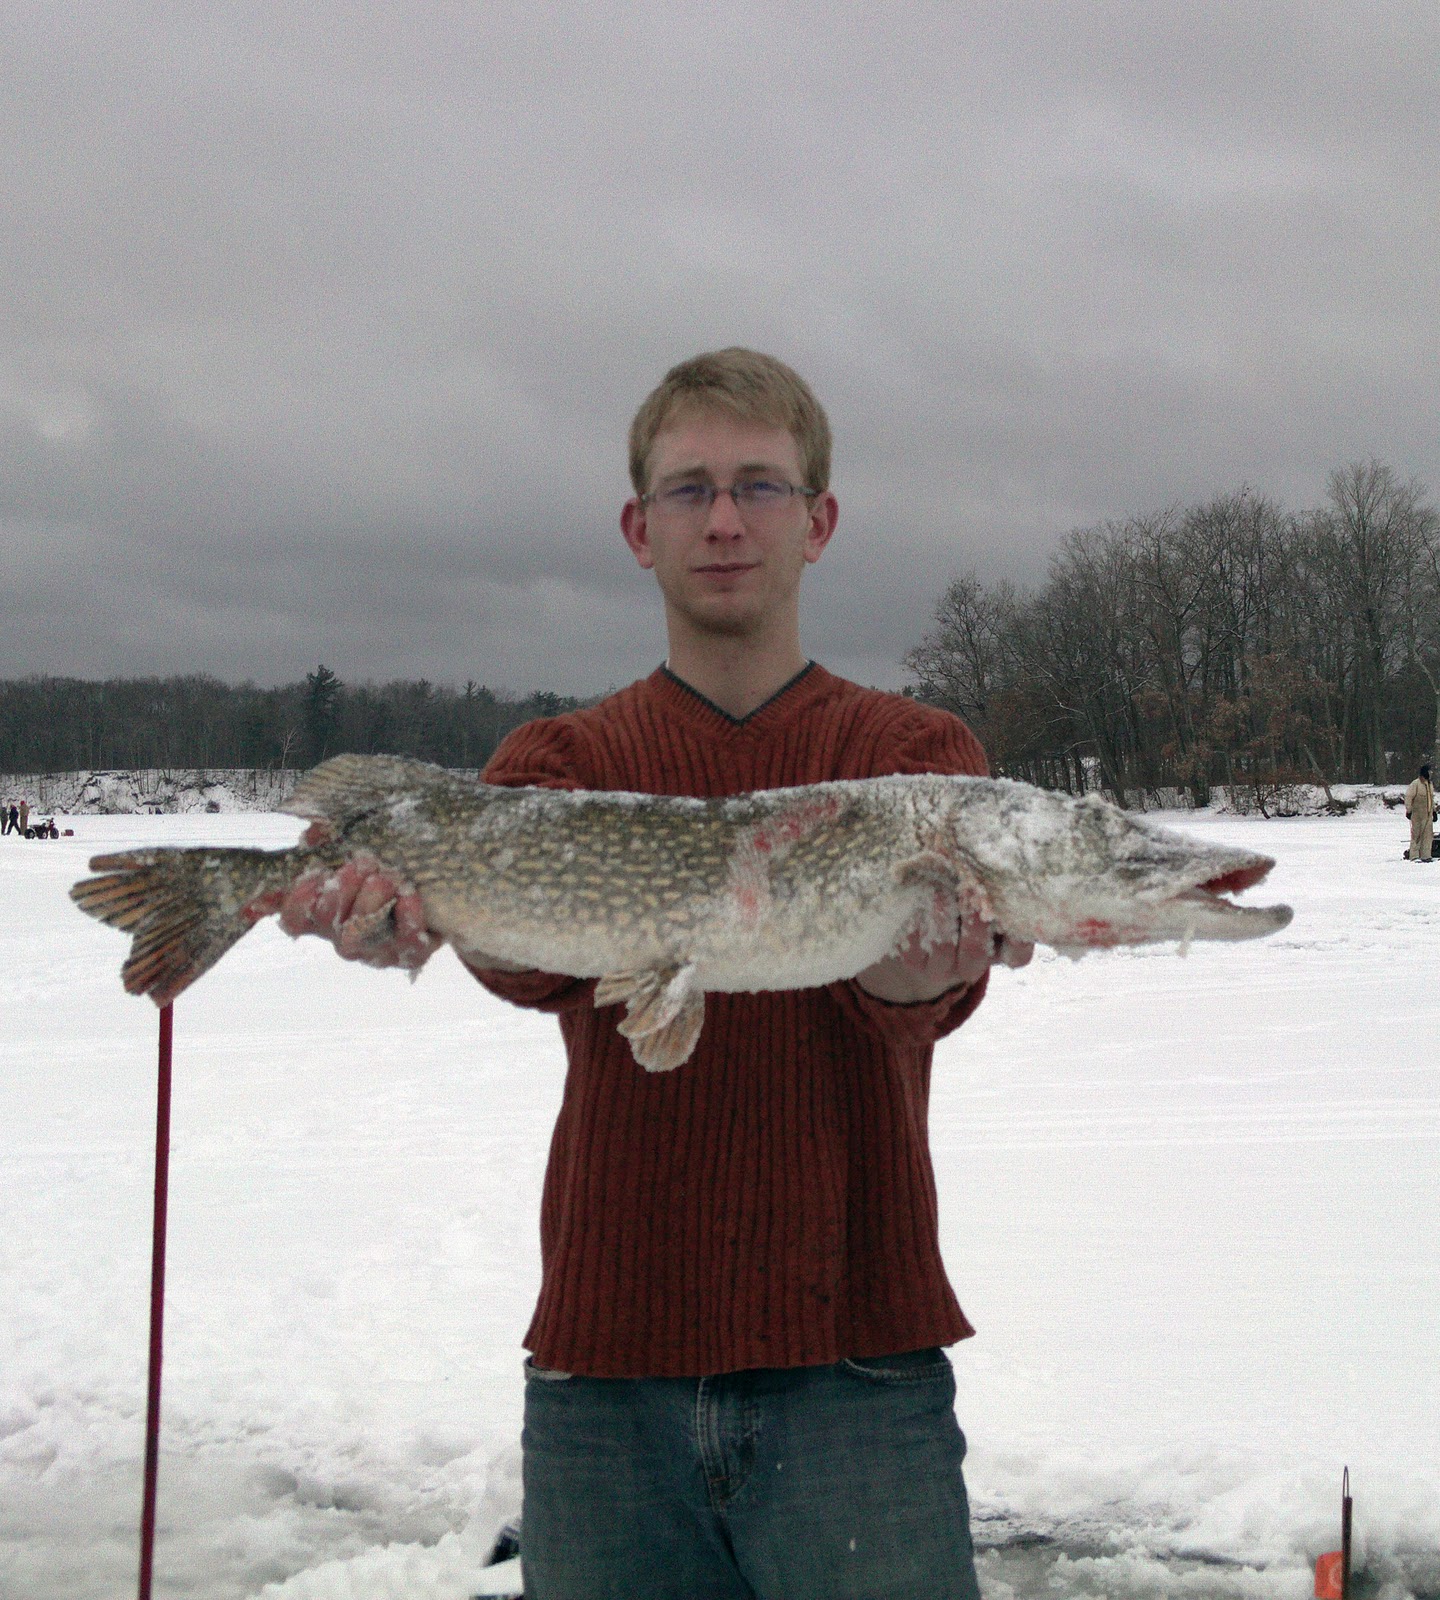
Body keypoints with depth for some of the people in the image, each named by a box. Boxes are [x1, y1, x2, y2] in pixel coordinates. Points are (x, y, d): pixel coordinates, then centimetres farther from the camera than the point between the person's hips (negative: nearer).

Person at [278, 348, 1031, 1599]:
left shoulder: (919, 749, 6)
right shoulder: (562, 759, 10)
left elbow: (922, 994, -14)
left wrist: (916, 971, -37)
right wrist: (423, 913, -35)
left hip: (856, 1366, -1)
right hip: (608, 1372, 1)